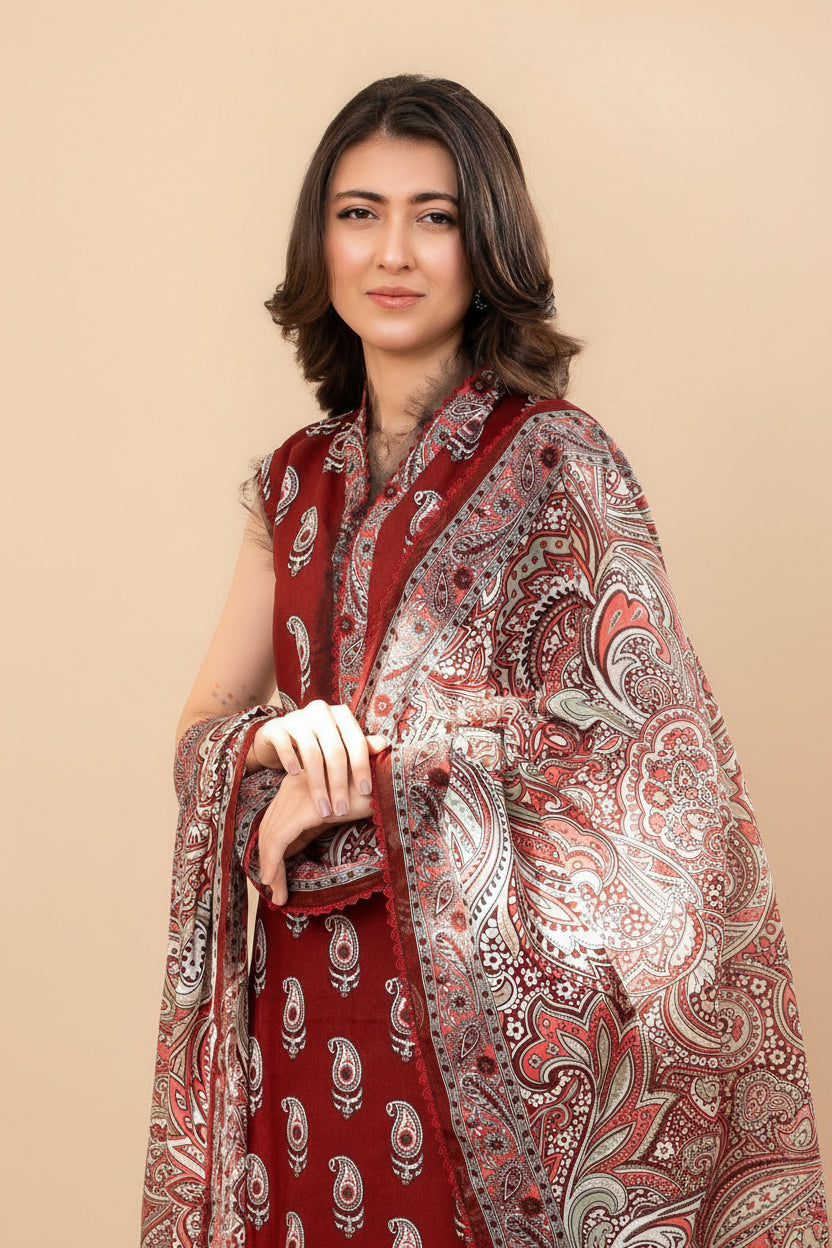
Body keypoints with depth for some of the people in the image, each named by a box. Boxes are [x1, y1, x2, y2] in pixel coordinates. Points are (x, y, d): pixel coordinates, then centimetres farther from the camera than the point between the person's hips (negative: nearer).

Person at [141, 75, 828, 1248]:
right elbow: (204, 729, 8)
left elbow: (630, 741, -16)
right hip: (308, 998, 5)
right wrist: (280, 743, -15)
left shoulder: (555, 459, -9)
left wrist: (359, 787, -14)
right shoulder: (300, 479, 7)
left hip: (487, 1006, -4)